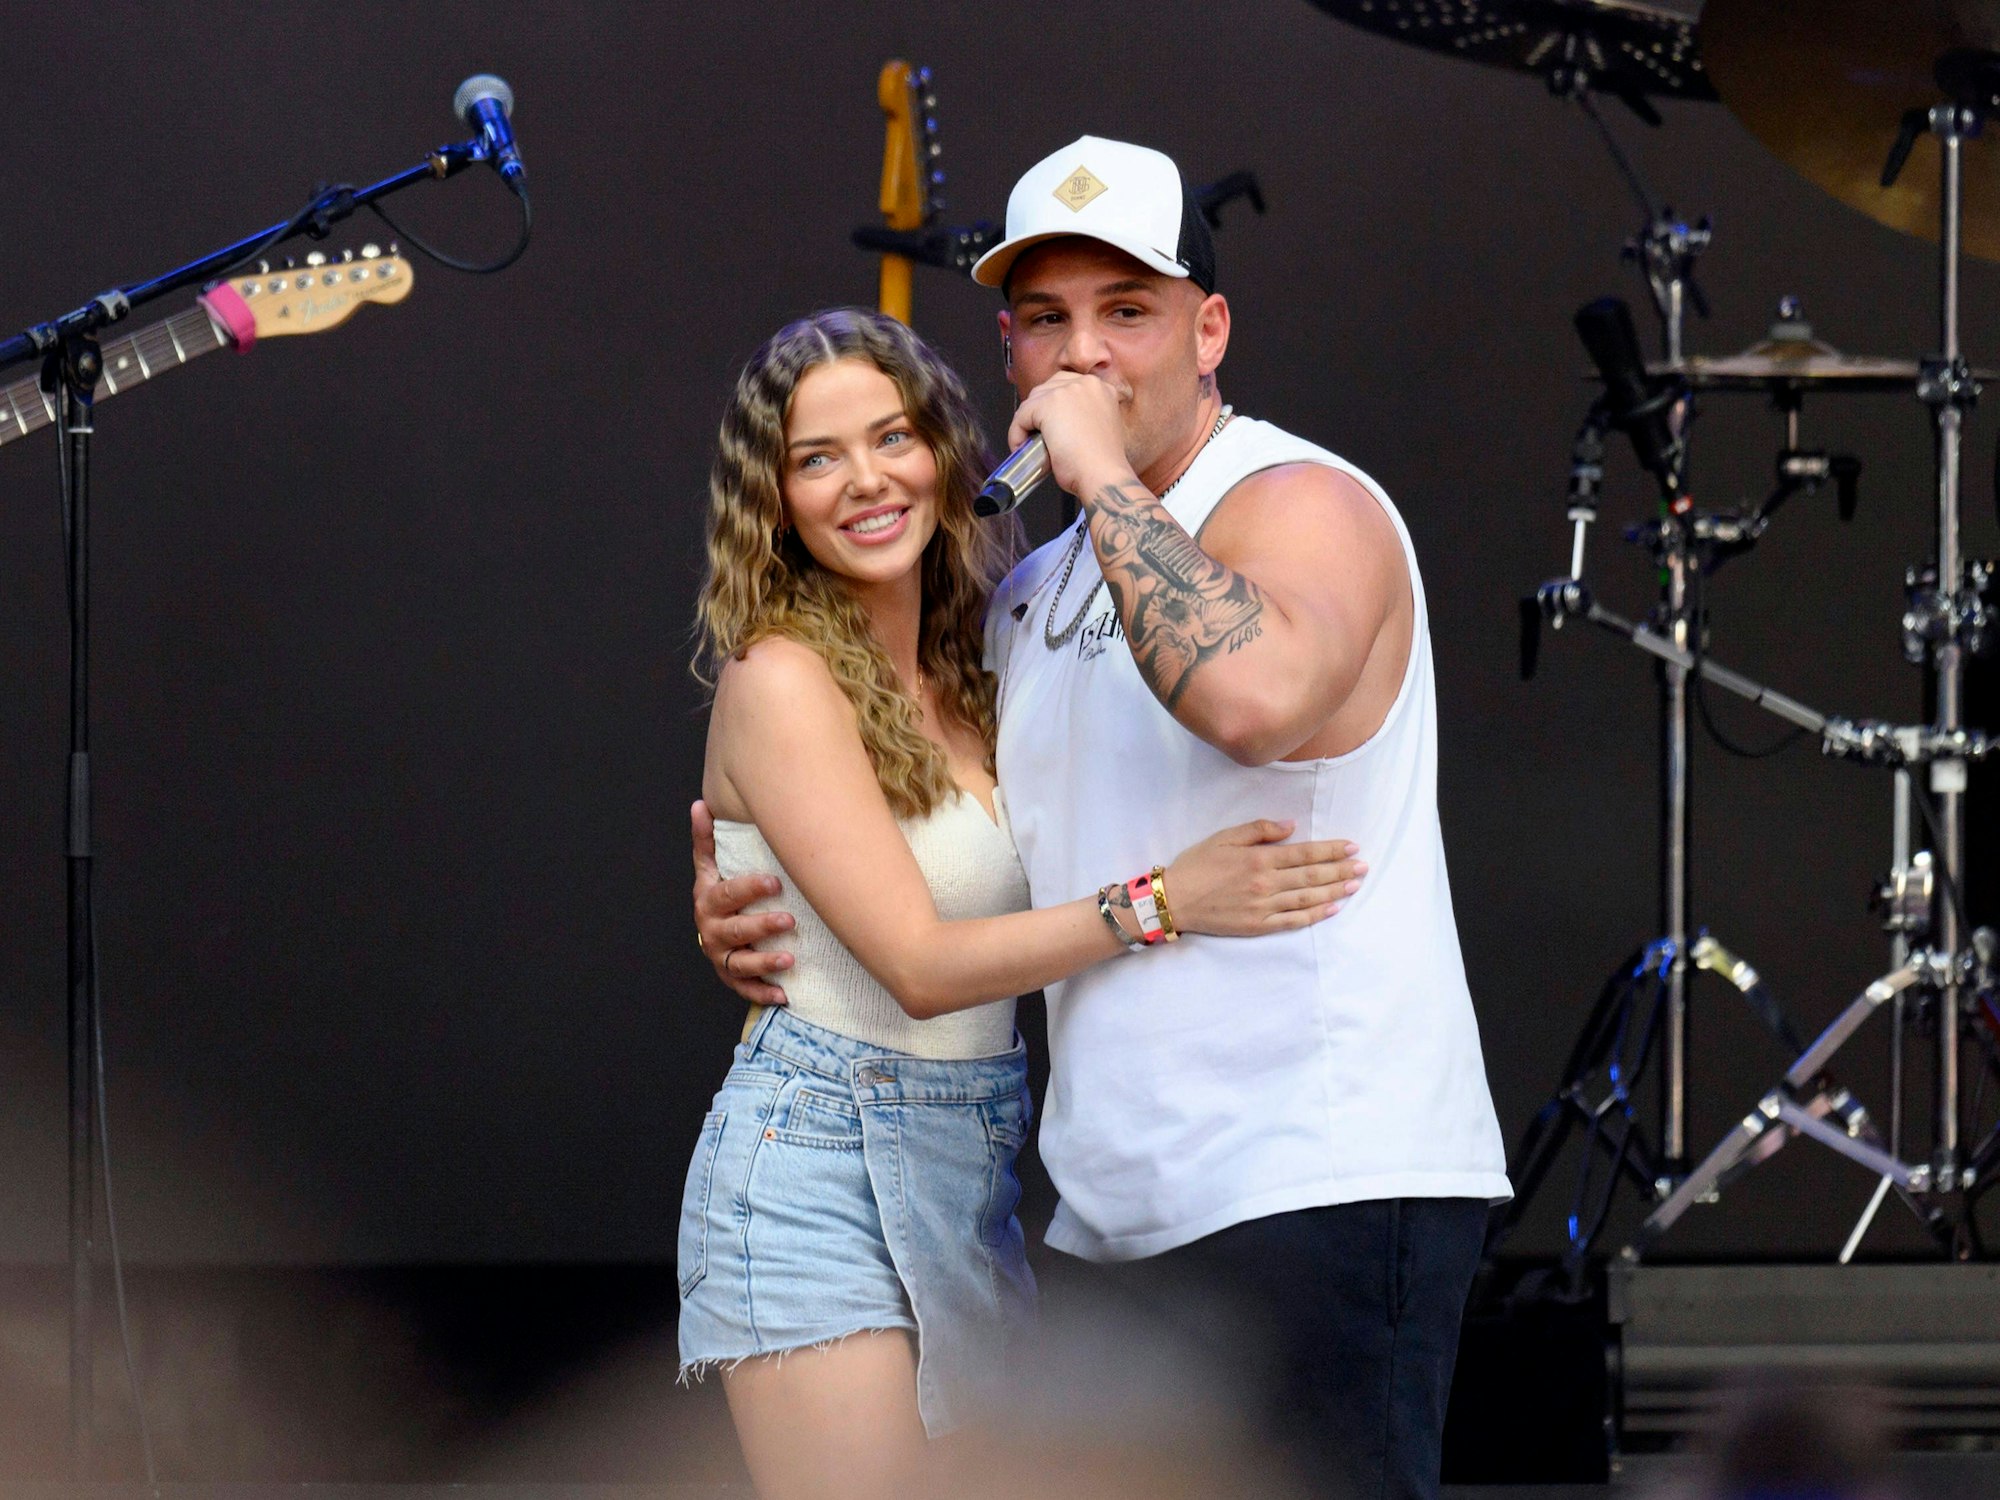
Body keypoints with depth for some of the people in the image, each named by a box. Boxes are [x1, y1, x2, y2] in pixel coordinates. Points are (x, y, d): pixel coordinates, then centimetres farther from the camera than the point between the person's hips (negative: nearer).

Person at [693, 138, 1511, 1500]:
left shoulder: (1300, 503, -7)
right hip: (1119, 1222, 9)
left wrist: (1104, 474, -19)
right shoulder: (1033, 594, 20)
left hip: (1319, 1186, -9)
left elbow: (1257, 694, -30)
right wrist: (749, 909, 7)